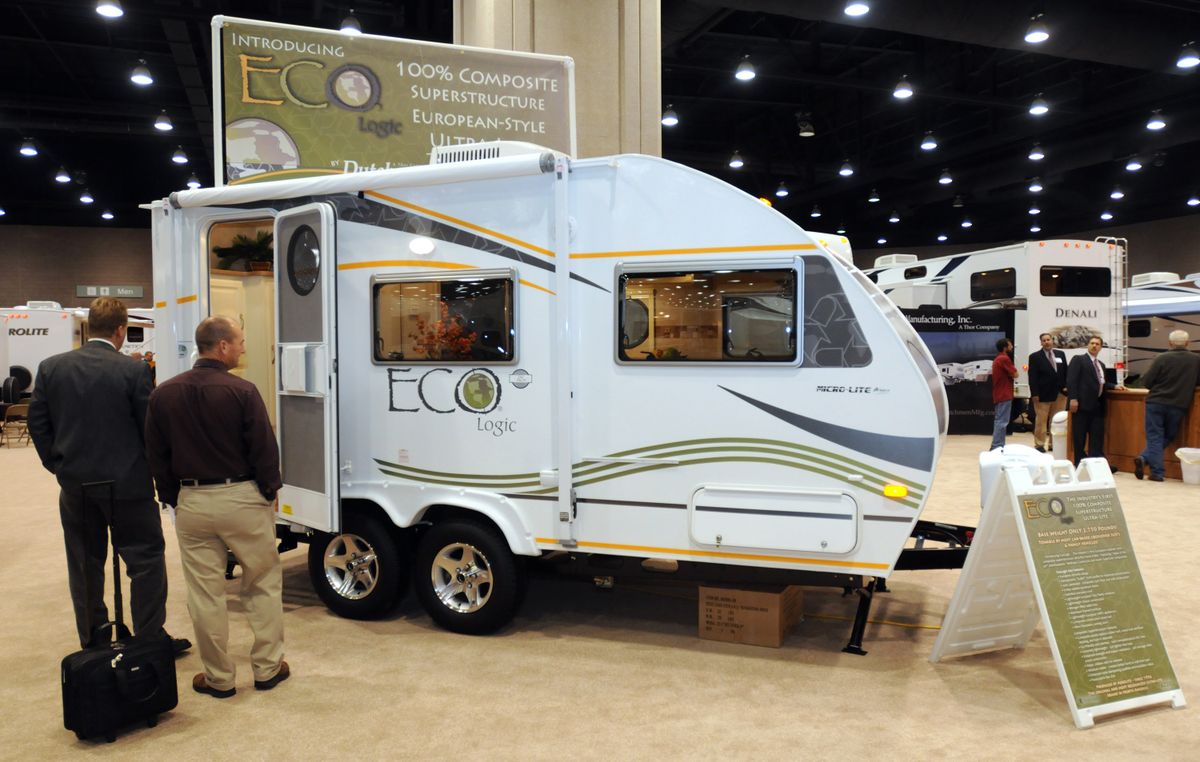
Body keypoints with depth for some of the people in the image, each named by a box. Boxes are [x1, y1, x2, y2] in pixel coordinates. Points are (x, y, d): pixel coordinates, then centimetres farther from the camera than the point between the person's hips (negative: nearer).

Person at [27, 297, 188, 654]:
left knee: (85, 565, 16)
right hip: (127, 484, -4)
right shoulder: (133, 370, -14)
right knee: (147, 561, 7)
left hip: (74, 486, 5)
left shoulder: (51, 367, 0)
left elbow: (37, 423, 5)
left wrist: (60, 465, 14)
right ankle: (150, 640, 13)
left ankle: (92, 641, 27)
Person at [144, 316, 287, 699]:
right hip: (242, 499, -3)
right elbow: (264, 448, -11)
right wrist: (269, 489, 4)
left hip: (192, 503, 3)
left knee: (205, 594, 10)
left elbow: (156, 455, 8)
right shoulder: (241, 391, -12)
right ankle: (267, 667, 19)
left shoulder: (164, 394, 2)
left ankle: (219, 677, 19)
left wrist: (172, 497, 17)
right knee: (262, 585, 12)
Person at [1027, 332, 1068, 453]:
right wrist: (1035, 394, -14)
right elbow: (1032, 377, -7)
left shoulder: (1061, 354, 10)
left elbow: (1066, 372, 13)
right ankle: (1040, 444, 5)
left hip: (1060, 393, 4)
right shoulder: (1035, 357, -3)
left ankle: (1054, 443, 14)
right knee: (1041, 421, 0)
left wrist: (1066, 386, 0)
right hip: (1043, 394, -4)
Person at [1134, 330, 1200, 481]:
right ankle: (1144, 459, -1)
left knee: (1155, 437, 4)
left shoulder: (1162, 358, -10)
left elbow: (1146, 382, -8)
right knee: (1168, 436, 16)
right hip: (1179, 405, 2)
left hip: (1156, 402, -2)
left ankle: (1157, 473, -5)